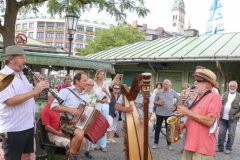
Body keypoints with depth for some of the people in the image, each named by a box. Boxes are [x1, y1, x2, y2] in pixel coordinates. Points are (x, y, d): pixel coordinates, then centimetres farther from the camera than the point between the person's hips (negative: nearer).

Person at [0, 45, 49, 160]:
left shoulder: (21, 75, 14)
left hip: (28, 125, 9)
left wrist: (37, 87, -3)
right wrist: (34, 91, -25)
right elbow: (10, 101, -27)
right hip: (13, 128, -8)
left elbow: (29, 95, 18)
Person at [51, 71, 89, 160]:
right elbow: (54, 106, -17)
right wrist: (70, 110, -24)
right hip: (66, 122, -7)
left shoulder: (84, 95, 14)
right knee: (80, 133, -31)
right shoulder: (66, 91, -9)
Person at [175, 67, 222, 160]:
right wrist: (183, 125, 4)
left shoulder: (214, 97, -11)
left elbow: (210, 121, -22)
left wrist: (187, 112, -17)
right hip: (190, 145, 8)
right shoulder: (196, 98, 14)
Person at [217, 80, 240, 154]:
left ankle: (228, 148, 16)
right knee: (221, 133, 5)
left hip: (232, 119, -3)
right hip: (223, 118, 3)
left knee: (231, 134, 3)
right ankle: (220, 147, 17)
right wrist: (219, 113, 4)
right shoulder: (224, 94, 10)